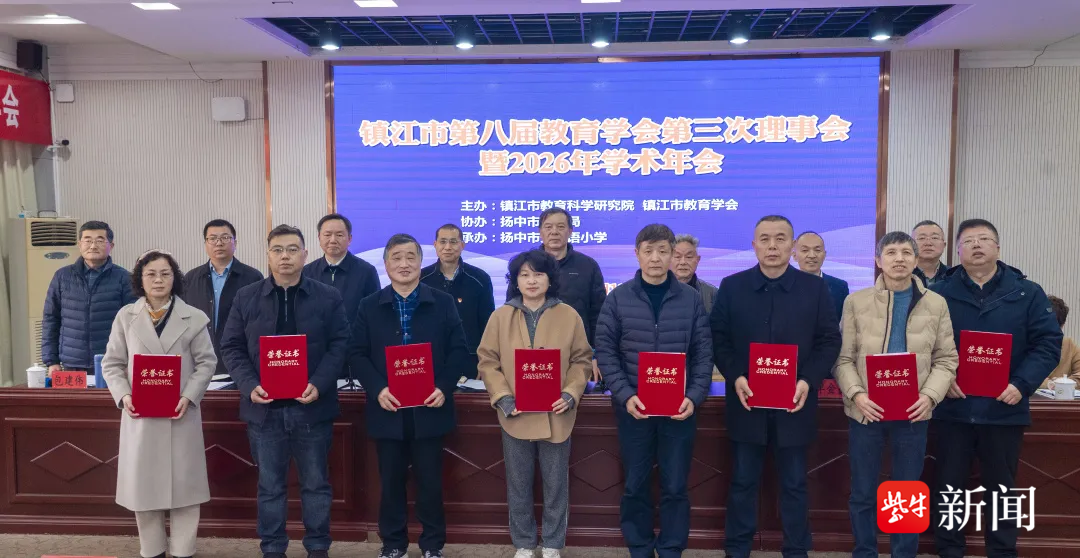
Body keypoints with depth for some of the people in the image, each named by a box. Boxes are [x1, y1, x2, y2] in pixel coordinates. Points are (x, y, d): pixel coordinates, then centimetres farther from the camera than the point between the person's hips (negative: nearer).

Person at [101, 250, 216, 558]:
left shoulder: (194, 317, 3)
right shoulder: (125, 316, 7)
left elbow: (206, 362, 1)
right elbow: (112, 363, 7)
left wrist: (189, 397, -14)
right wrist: (123, 396, -10)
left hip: (181, 413, -1)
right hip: (139, 414, 2)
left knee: (183, 482, 3)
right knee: (142, 482, 8)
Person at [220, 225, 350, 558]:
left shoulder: (328, 297, 2)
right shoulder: (246, 298, 4)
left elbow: (339, 344, -2)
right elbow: (232, 347, 4)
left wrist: (318, 384, -16)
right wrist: (250, 386, -12)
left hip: (311, 406, -1)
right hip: (264, 407, 1)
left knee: (316, 483, 10)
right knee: (270, 485, 11)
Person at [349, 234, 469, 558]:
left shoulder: (443, 303, 2)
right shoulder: (369, 307, 4)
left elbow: (459, 350, -1)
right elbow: (357, 353, 0)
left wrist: (444, 388, -14)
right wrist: (377, 389, -14)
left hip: (429, 408, -1)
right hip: (388, 410, 1)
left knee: (430, 481, 8)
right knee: (391, 482, 11)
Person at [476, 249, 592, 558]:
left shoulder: (569, 316, 0)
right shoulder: (501, 316, 1)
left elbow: (582, 360, 3)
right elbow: (487, 361, 1)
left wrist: (570, 395, -11)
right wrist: (503, 397, -10)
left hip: (556, 415, 0)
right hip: (515, 415, 1)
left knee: (556, 484, 10)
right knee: (518, 485, 11)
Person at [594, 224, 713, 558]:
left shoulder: (691, 299, 2)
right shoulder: (618, 298, -1)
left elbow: (703, 353, 2)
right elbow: (605, 351, -3)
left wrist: (695, 397, -11)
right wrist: (625, 395, -13)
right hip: (633, 407, 0)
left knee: (675, 486, 7)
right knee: (635, 485, 10)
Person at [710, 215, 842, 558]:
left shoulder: (815, 288, 1)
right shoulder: (731, 287, 2)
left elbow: (829, 341, 1)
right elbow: (718, 338, 2)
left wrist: (808, 381, -13)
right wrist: (735, 377, -13)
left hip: (794, 404, 0)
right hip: (747, 402, 0)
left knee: (794, 484, 11)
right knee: (742, 482, 10)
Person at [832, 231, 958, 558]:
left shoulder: (936, 304, 4)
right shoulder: (856, 301, 1)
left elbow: (946, 359, 4)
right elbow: (843, 358, -1)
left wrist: (930, 396, -13)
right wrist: (856, 394, -16)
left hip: (912, 412, 1)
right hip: (866, 410, -1)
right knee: (863, 493, 8)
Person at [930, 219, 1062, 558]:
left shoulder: (1028, 293, 3)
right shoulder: (939, 294, 2)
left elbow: (1048, 343, -2)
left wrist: (1022, 384, -15)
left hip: (1004, 409, 0)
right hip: (952, 408, 0)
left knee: (1001, 488, 13)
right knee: (949, 486, 9)